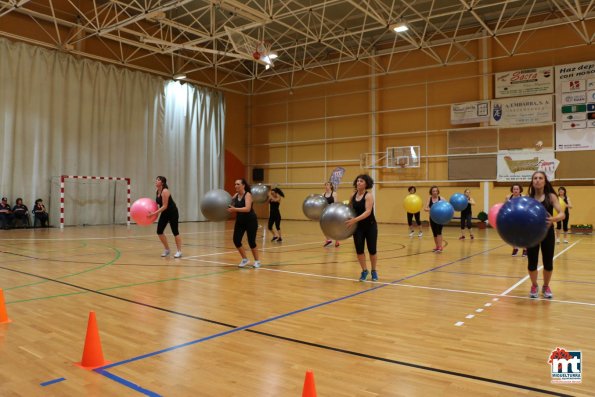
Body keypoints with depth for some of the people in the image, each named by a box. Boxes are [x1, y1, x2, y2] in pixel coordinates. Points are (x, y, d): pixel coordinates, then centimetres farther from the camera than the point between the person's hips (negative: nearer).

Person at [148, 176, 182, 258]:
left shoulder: (165, 191, -23)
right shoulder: (157, 192, 2)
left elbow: (165, 206, -26)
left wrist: (154, 213, -29)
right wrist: (151, 210, 3)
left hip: (172, 212, -8)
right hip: (164, 213, 8)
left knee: (175, 231, -4)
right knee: (159, 231, 2)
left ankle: (179, 251, 4)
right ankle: (167, 249, 17)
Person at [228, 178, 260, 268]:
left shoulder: (248, 195, -19)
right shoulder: (236, 195, 1)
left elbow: (247, 208, -33)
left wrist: (235, 209, -42)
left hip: (251, 221, -6)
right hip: (240, 221, 6)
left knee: (251, 241, -2)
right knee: (236, 240, -5)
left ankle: (257, 261, 19)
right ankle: (245, 259, 16)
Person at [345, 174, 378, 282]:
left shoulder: (369, 196, -15)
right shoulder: (353, 196, 1)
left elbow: (368, 211, -27)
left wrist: (355, 219, -38)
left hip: (370, 226, -4)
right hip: (358, 227, 4)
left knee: (372, 249, 5)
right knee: (359, 249, -4)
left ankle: (374, 271, 27)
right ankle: (364, 271, 16)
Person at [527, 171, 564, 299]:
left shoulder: (551, 196, -6)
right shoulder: (528, 198, -1)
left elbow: (562, 214, -15)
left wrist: (553, 219, -36)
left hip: (547, 233, 0)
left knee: (548, 263, 7)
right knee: (532, 262, 3)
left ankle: (546, 287, 33)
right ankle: (534, 286, 30)